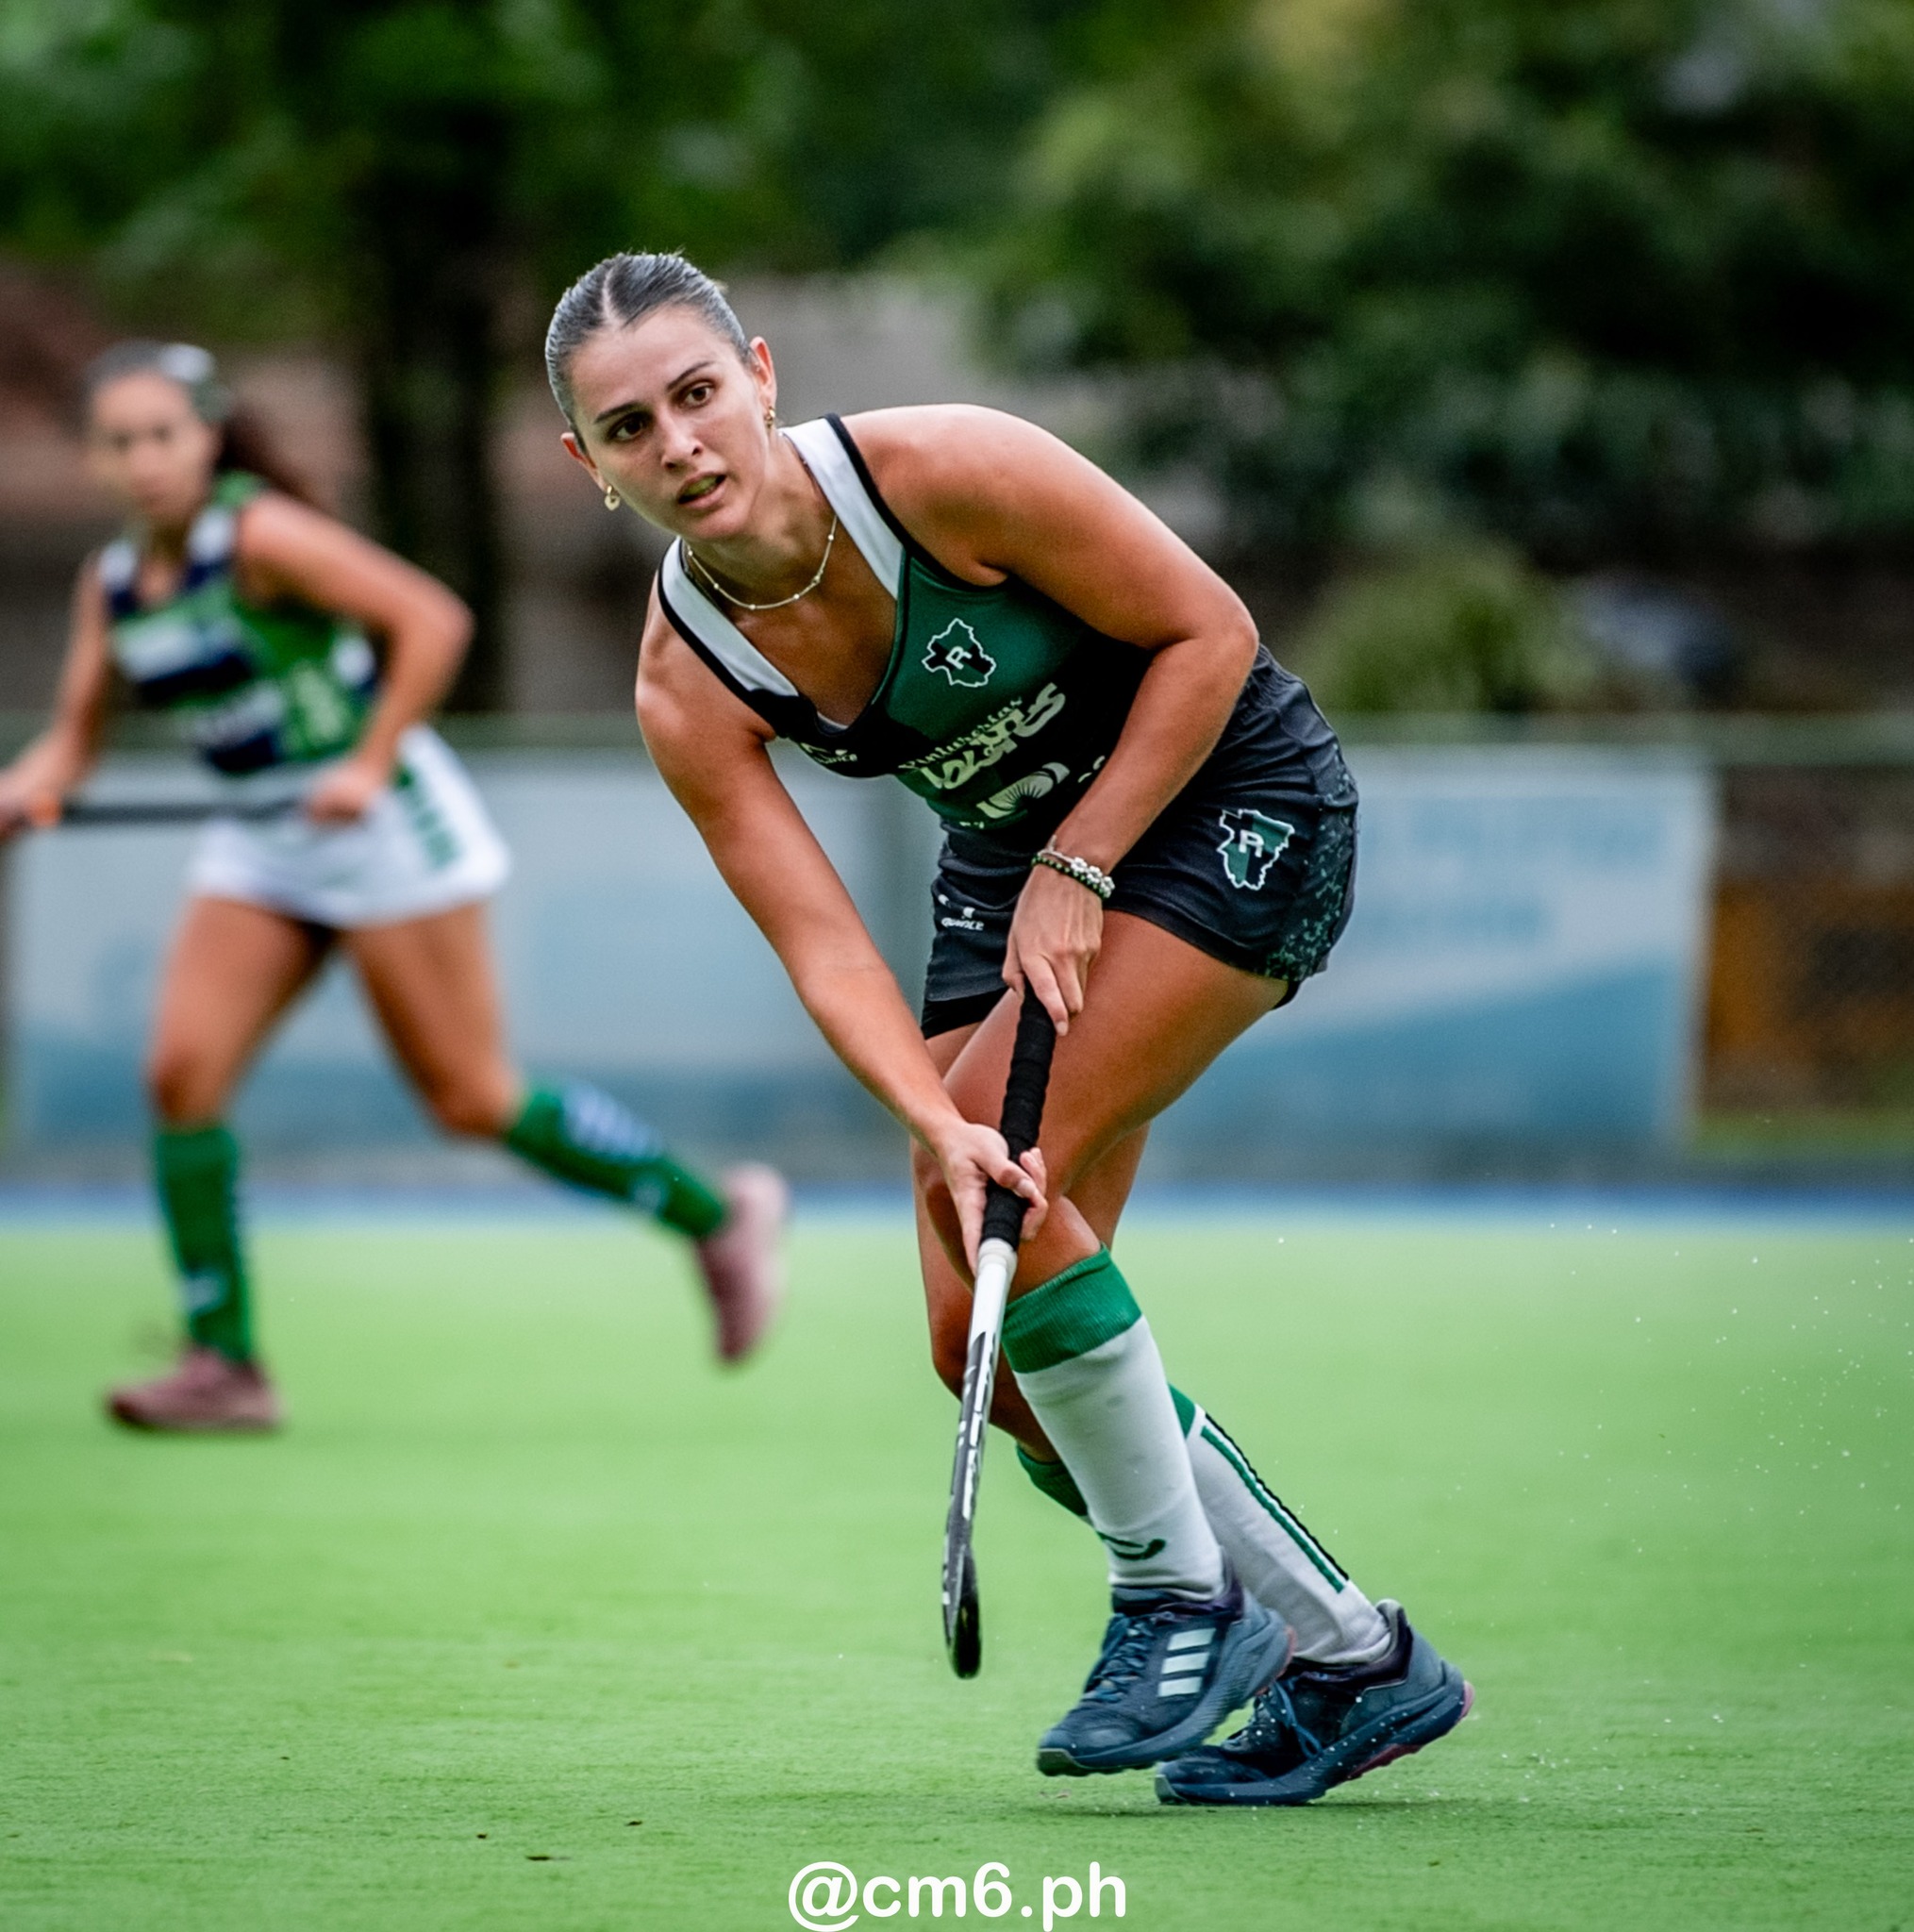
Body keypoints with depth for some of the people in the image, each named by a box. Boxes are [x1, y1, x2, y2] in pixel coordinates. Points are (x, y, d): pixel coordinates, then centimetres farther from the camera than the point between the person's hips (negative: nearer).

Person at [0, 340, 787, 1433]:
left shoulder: (262, 534, -16)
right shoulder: (114, 582, 6)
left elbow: (432, 621, -21)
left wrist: (369, 764, -25)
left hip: (386, 826, -7)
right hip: (260, 851, 7)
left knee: (476, 1105, -4)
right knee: (183, 1075, -10)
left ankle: (721, 1218, 14)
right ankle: (225, 1366, -3)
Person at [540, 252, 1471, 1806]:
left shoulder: (943, 472, -27)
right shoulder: (688, 689, -14)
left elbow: (1209, 631, -18)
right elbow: (823, 945, -18)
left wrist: (1074, 873, -21)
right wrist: (936, 1120, -35)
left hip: (1231, 800, -6)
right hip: (1009, 859, 6)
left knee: (1005, 1195, -24)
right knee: (982, 1348, -2)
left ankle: (1182, 1595, -5)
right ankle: (1349, 1662, 11)